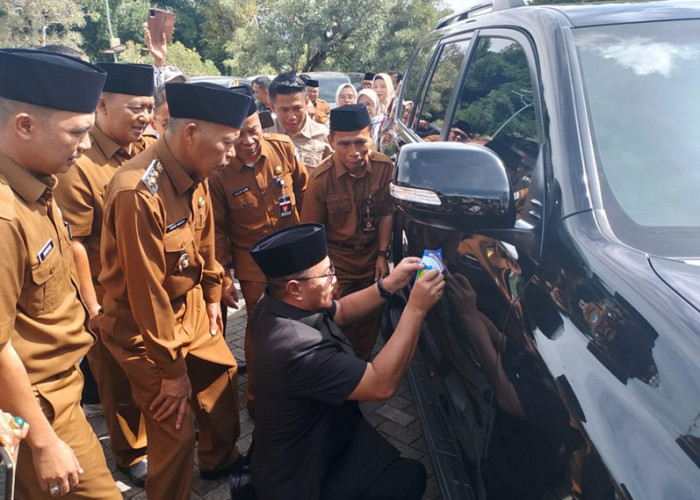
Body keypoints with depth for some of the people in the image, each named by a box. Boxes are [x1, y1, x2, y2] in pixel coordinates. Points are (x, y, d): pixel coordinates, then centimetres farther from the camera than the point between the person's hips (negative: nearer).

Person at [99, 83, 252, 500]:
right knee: (176, 432, 2)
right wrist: (172, 368, -18)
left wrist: (212, 296, 16)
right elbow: (147, 293, -26)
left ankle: (220, 460, 48)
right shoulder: (138, 193, -31)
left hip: (192, 307, 8)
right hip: (147, 328, -8)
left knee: (223, 375, 22)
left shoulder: (194, 173, -5)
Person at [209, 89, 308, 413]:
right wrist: (223, 277, -4)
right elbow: (218, 230, -6)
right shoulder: (218, 171, -14)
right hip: (254, 266, -3)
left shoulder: (282, 147, -9)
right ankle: (257, 396, 32)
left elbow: (303, 189, 6)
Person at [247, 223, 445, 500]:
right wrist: (416, 308, -31)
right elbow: (382, 384, -34)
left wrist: (390, 284, -7)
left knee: (396, 466, 16)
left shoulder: (277, 303, -9)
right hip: (295, 477, -9)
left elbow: (341, 311, 7)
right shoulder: (296, 348, -38)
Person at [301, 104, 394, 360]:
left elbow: (386, 212, 1)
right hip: (337, 262, -3)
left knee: (370, 320, 17)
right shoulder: (321, 178, -21)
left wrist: (382, 254, 0)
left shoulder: (384, 167, -13)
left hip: (372, 256, 3)